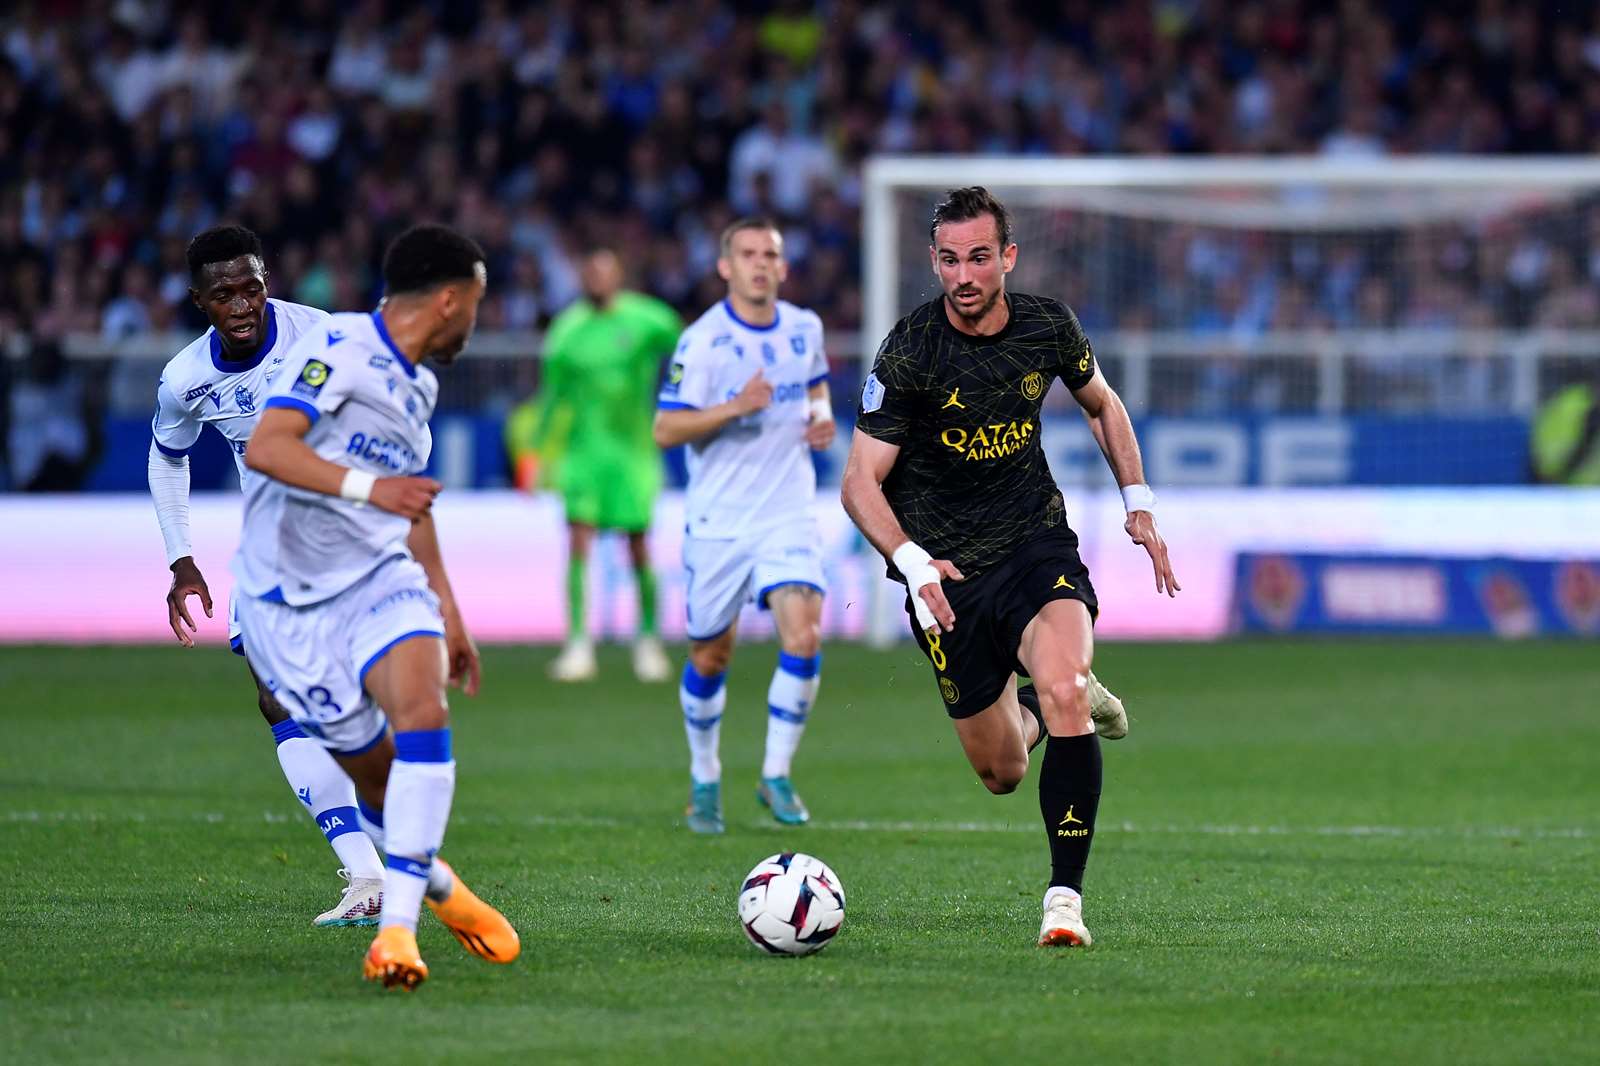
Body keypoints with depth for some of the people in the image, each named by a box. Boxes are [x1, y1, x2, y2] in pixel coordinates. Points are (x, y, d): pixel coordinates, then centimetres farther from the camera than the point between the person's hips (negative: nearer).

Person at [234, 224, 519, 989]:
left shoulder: (417, 385, 18)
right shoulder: (337, 348, -10)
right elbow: (266, 446, -23)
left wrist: (449, 612, 34)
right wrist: (368, 486, -34)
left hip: (380, 579, 6)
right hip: (289, 599, -6)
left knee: (421, 706, -24)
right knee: (375, 777, 0)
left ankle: (397, 927, -29)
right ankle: (437, 885, 31)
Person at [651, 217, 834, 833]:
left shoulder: (804, 328, 4)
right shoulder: (702, 341, -12)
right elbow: (665, 429, -14)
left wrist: (822, 417, 3)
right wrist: (735, 407, -26)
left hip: (788, 516, 3)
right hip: (718, 522, -3)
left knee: (804, 636, -17)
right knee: (710, 656, 8)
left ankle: (776, 776, -3)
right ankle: (704, 778, 30)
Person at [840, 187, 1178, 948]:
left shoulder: (1048, 327, -4)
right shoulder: (909, 353, -15)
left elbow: (1101, 405, 18)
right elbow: (861, 483, -14)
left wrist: (1139, 504, 11)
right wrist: (912, 562, -29)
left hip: (1037, 543, 1)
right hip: (947, 570, -1)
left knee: (1065, 693, -28)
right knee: (1002, 774, 5)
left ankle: (1065, 897, -21)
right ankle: (1025, 711, 43)